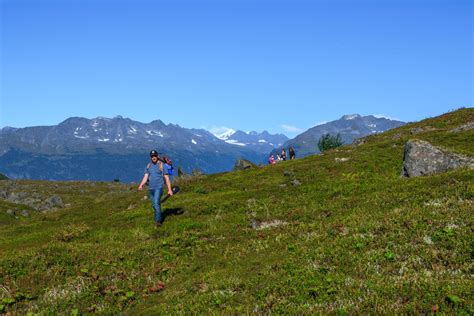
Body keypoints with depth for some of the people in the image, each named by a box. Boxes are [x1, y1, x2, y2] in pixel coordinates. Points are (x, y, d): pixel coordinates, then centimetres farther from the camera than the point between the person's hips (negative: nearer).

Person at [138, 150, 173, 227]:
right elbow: (145, 177, 4)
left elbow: (167, 178, -2)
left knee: (156, 203, -20)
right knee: (154, 205, 12)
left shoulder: (161, 165, -3)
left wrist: (170, 189, -5)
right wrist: (141, 185, -15)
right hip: (150, 188, 6)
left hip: (158, 188, -6)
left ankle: (158, 221, -20)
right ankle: (158, 218, 28)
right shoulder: (148, 166, 11)